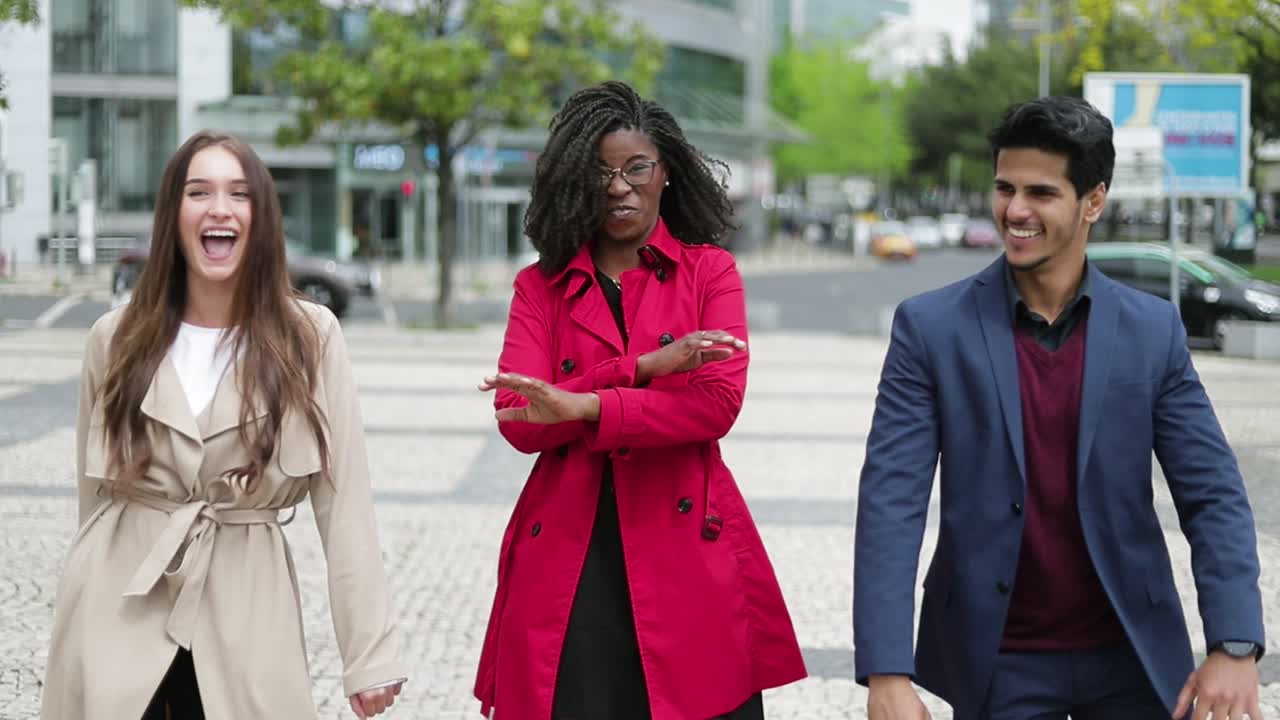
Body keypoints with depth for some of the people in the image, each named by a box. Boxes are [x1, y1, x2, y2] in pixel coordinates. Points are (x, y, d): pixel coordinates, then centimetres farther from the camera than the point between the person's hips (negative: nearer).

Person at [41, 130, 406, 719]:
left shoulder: (310, 337, -2)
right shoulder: (116, 338, 2)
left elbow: (345, 503, -4)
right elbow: (95, 490, 10)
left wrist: (369, 654, -8)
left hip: (243, 616, -1)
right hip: (118, 613, 1)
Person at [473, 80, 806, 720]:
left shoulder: (709, 271, 8)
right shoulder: (540, 286, 10)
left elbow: (718, 404, -8)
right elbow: (520, 422, -4)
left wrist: (585, 407, -17)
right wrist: (642, 369, -13)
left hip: (685, 551, -1)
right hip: (567, 560, 1)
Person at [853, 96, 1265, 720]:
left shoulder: (1153, 331, 0)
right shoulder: (932, 328, -5)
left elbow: (1213, 498, -2)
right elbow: (891, 501, -11)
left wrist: (1236, 648, -16)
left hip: (1131, 662, 2)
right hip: (996, 666, -1)